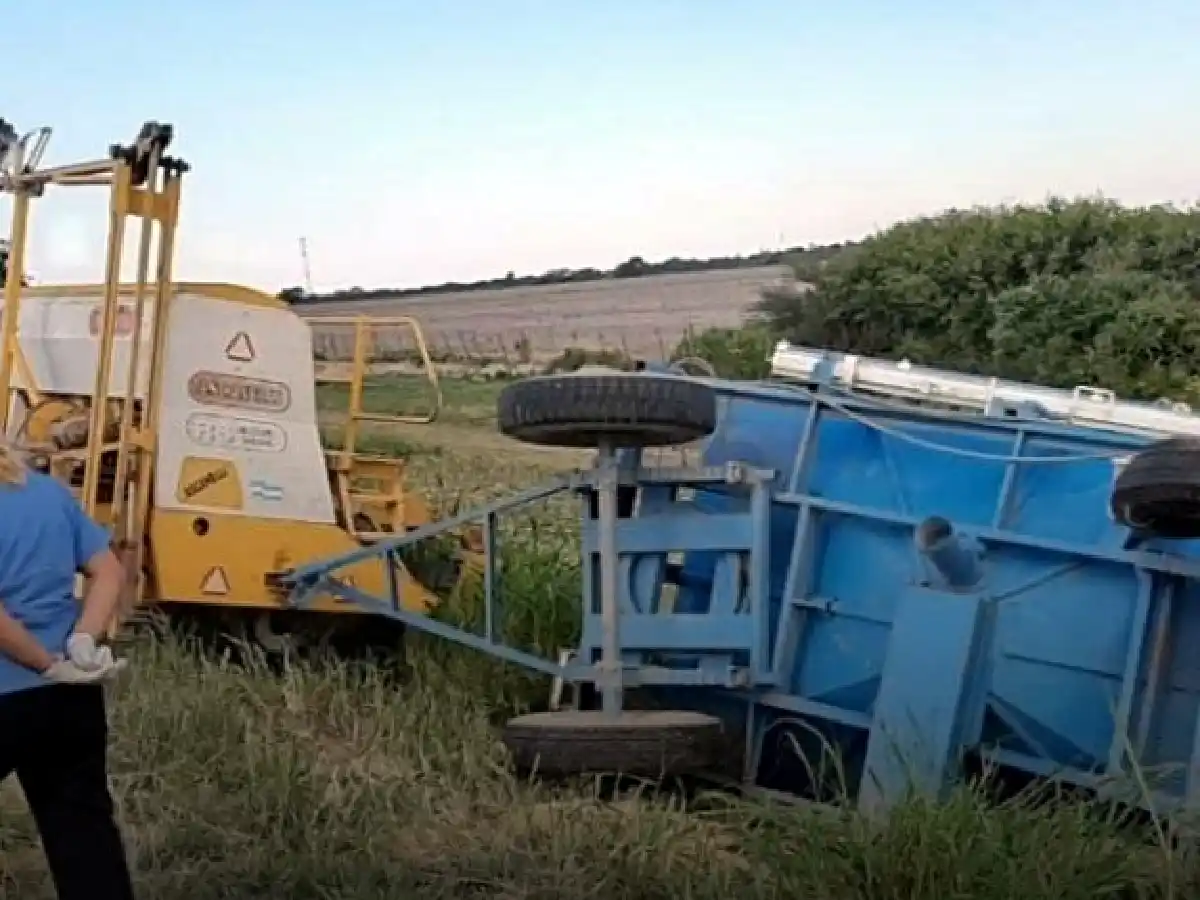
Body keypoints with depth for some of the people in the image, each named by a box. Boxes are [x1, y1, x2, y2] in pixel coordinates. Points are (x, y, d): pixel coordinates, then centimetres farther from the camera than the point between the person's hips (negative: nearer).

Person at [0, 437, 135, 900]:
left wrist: (50, 666, -13)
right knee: (85, 827, 13)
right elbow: (110, 573, 8)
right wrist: (82, 644, -1)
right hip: (72, 693, 6)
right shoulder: (52, 492, 6)